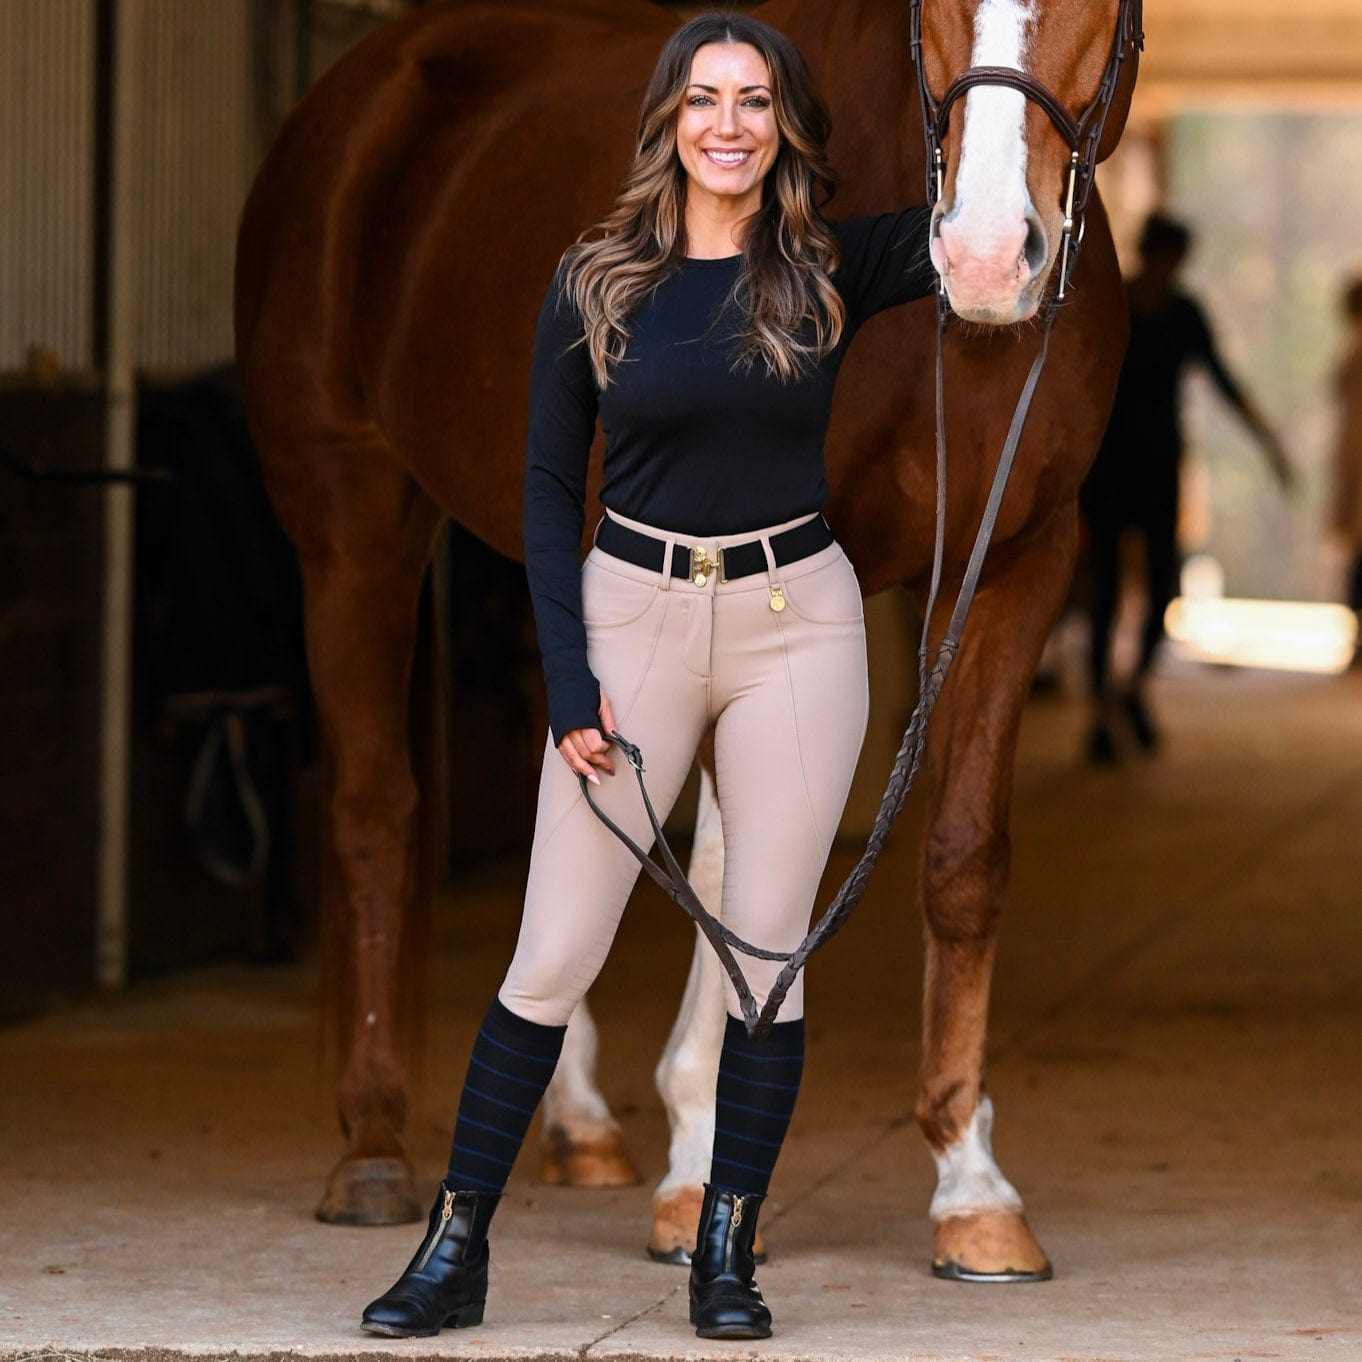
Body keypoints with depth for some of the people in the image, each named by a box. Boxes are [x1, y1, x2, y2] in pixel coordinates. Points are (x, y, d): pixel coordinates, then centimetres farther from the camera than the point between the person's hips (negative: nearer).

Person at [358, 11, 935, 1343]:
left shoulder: (831, 270, 1)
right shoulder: (596, 284, 0)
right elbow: (549, 486, 2)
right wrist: (569, 684, -6)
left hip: (796, 620, 1)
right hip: (630, 617, -1)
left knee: (768, 953, 3)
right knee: (553, 954, -1)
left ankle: (727, 1253, 13)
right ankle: (455, 1247, 7)